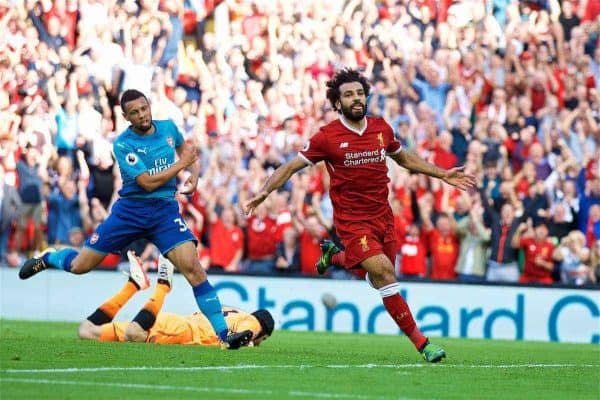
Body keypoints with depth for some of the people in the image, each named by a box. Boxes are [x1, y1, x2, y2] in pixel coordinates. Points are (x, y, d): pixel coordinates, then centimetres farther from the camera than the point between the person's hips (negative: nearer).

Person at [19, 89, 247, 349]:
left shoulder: (168, 128, 3)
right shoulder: (123, 144, -11)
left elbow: (185, 149, 27)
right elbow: (148, 182, -19)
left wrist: (194, 173, 7)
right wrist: (182, 163, -13)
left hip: (165, 211, 2)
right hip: (130, 209, -2)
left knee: (192, 266, -19)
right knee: (79, 265, 3)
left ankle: (223, 332, -17)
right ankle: (47, 259, 40)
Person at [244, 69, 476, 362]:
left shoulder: (381, 129, 4)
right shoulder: (327, 137, -9)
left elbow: (404, 158, 22)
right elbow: (291, 167, -2)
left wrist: (443, 174, 19)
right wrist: (264, 192, -16)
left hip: (382, 215, 5)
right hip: (352, 220, -5)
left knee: (381, 273, 14)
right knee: (384, 273, -19)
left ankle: (335, 256, 43)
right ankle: (420, 342, -15)